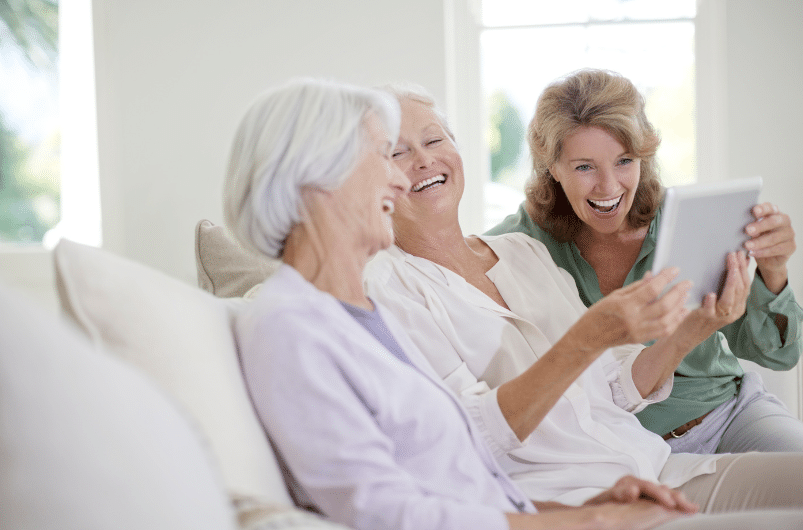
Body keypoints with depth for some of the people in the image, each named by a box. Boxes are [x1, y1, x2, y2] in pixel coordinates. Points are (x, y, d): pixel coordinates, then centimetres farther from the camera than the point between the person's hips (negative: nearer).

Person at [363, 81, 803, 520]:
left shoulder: (527, 251, 19)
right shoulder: (383, 284, -3)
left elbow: (616, 393, 16)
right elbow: (469, 438, -15)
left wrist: (687, 332, -3)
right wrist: (589, 337, -25)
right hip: (552, 497, -7)